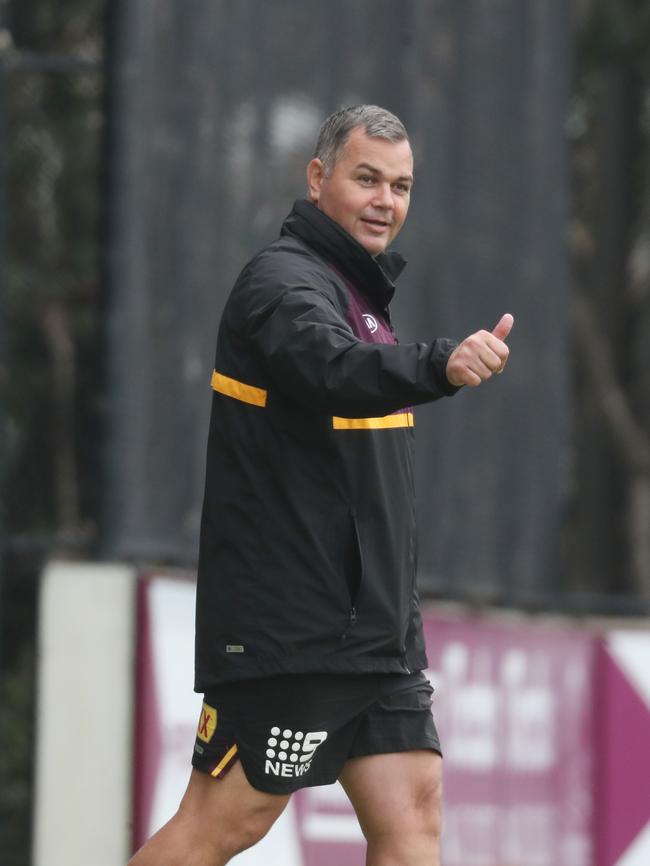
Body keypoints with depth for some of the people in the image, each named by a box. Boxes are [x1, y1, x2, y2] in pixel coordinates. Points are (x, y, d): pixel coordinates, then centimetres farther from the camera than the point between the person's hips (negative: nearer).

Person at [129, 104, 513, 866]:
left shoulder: (356, 287, 18)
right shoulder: (285, 282, -13)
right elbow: (336, 371, -35)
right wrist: (441, 365, -54)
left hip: (374, 627, 9)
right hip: (288, 626, -9)